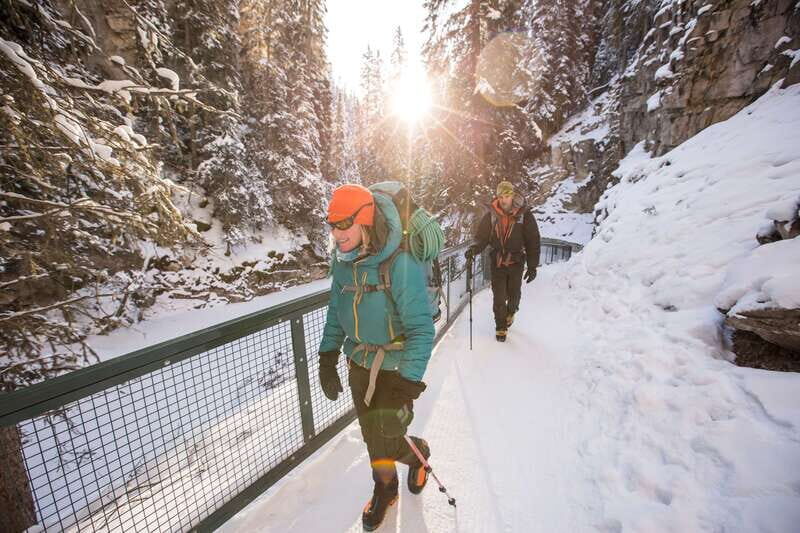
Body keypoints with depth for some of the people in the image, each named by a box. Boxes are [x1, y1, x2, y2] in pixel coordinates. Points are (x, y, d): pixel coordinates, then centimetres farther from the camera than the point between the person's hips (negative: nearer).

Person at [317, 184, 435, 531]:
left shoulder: (401, 266, -26)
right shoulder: (343, 263, -5)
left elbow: (421, 329, -24)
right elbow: (336, 314, 8)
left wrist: (408, 382, -24)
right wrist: (327, 359, 7)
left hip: (394, 369, -5)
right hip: (359, 366, 6)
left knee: (386, 443, 5)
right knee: (372, 436, 19)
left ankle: (418, 453, 40)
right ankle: (385, 489, 48)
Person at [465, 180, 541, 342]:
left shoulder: (524, 214, -9)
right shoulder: (491, 214, -5)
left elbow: (533, 241, -5)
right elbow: (482, 236, -3)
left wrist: (532, 266, -6)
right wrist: (475, 248, -25)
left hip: (516, 262, 0)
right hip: (497, 262, 1)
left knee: (514, 294, 15)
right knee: (498, 297, 3)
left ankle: (510, 312, 48)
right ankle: (501, 327, 23)